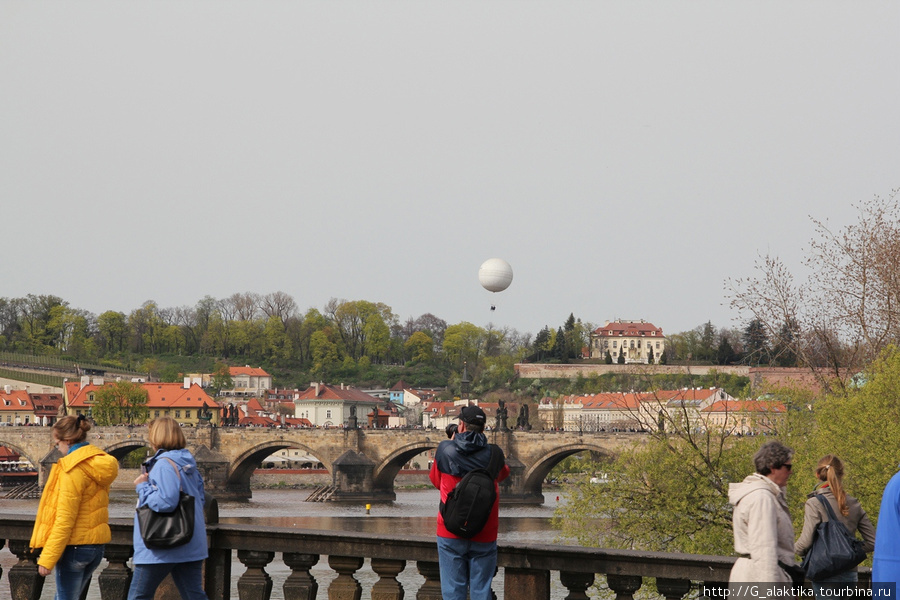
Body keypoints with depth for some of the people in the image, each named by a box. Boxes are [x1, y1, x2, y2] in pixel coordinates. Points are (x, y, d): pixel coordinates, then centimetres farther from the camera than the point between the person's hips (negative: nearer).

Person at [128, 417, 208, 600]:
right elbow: (201, 499, 19)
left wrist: (143, 486, -12)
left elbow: (165, 502, -25)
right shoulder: (189, 465, 11)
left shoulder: (164, 464, -16)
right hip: (192, 546, 8)